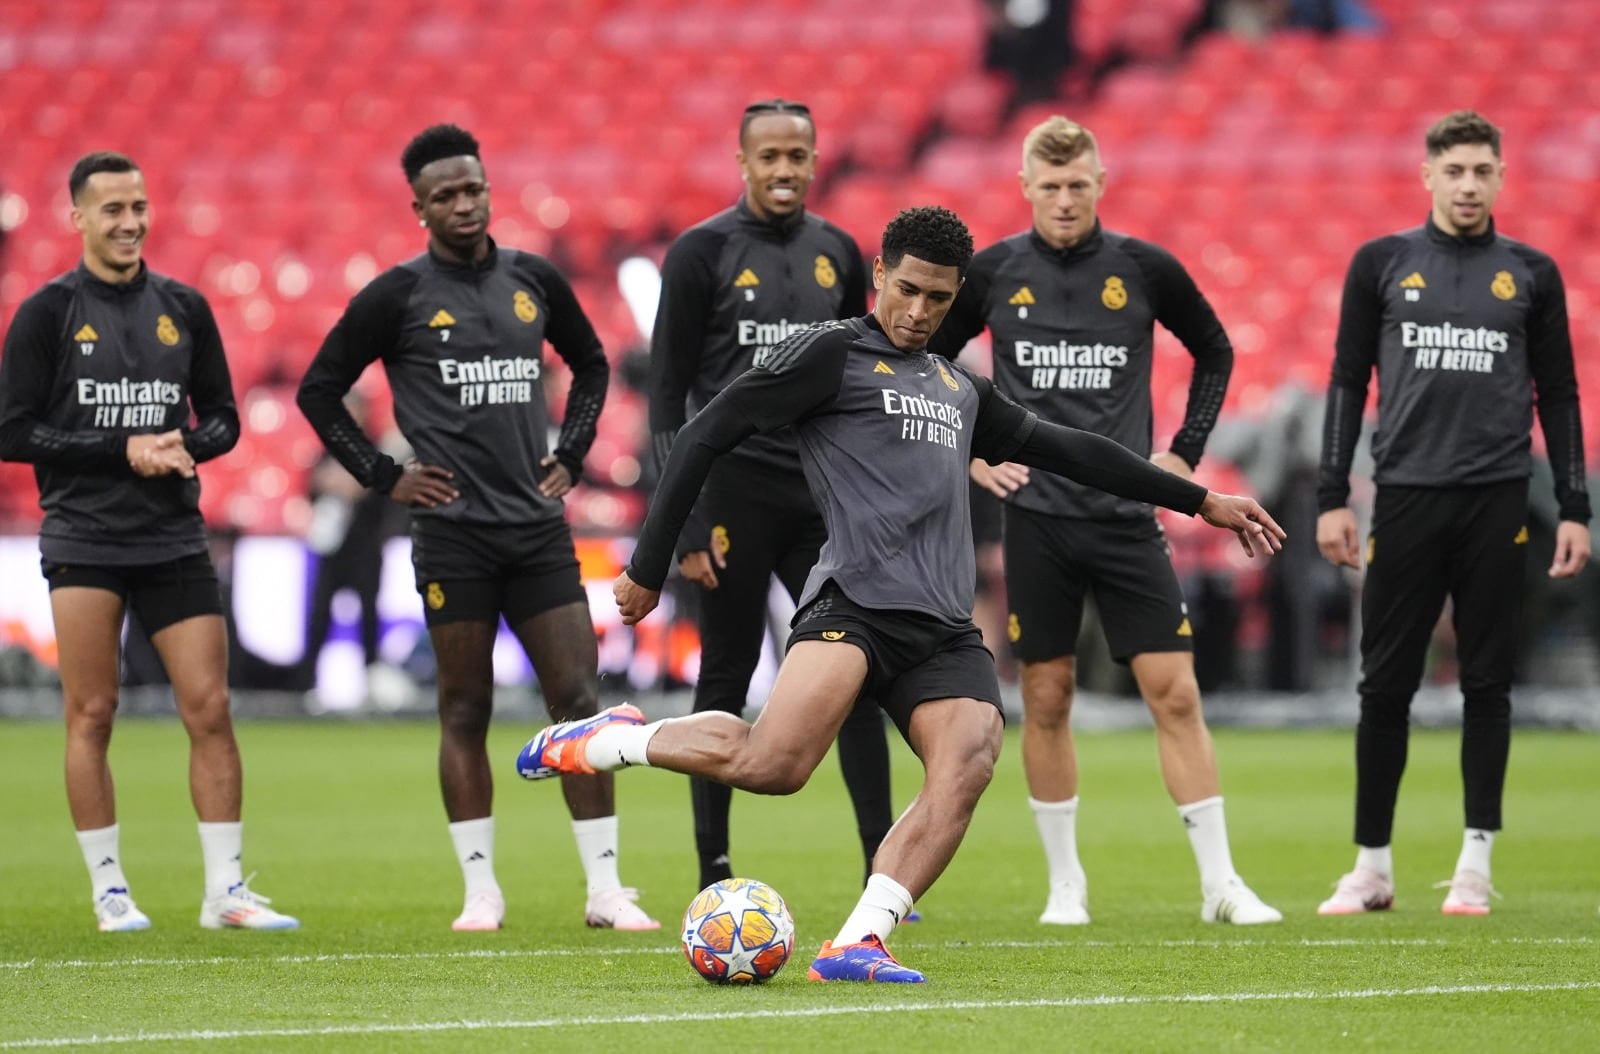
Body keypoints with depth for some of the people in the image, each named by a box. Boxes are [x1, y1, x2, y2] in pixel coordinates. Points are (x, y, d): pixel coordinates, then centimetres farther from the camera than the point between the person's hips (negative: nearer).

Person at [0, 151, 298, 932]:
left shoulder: (183, 309, 9)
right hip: (83, 539, -3)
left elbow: (223, 419, 14)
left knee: (210, 708, -3)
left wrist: (183, 445, -9)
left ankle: (225, 889, 2)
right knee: (92, 714, -3)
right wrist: (124, 449, -13)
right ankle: (109, 890, 7)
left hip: (174, 540, 3)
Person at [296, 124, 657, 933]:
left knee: (578, 699, -2)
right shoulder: (398, 295, -2)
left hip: (538, 527, 3)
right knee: (465, 711, 1)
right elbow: (319, 391, 4)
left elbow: (591, 364, 26)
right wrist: (384, 476, -2)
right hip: (452, 529, -3)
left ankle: (604, 888, 1)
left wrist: (570, 455, 13)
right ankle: (481, 891, 8)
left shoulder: (534, 280, 9)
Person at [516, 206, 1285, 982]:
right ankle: (610, 740, -2)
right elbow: (704, 437, 2)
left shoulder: (961, 390, 27)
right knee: (773, 765, -27)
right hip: (854, 603, -6)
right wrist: (649, 569, -1)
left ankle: (856, 946, -23)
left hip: (945, 632, 6)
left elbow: (1068, 450, 36)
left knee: (969, 762, -22)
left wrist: (1200, 501, 39)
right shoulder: (832, 353, 6)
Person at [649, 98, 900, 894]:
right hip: (735, 492, -4)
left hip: (824, 495, 4)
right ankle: (714, 872, 9)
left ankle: (883, 863, -1)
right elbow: (668, 395, -6)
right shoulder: (703, 253, -5)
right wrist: (682, 522, -12)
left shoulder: (838, 254, 9)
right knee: (726, 680, 2)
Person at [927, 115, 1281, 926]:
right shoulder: (992, 273, 1)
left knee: (1174, 692, -5)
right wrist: (970, 453, 5)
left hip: (1126, 516, 0)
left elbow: (1214, 352, 16)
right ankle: (1065, 883, 15)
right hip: (1036, 516, 0)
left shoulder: (1145, 270, 0)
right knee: (1046, 698, 3)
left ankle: (1220, 883, -1)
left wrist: (1185, 452, 8)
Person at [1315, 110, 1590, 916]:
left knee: (1487, 684, 1)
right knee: (1385, 684, 0)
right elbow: (1348, 381, 8)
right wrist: (1332, 498, 1)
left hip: (1497, 501, 0)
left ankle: (1475, 867, 7)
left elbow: (1558, 395, 10)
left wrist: (1574, 509, 4)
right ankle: (1372, 867, 9)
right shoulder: (1381, 264, 6)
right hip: (1405, 497, 0)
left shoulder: (1532, 274, 7)